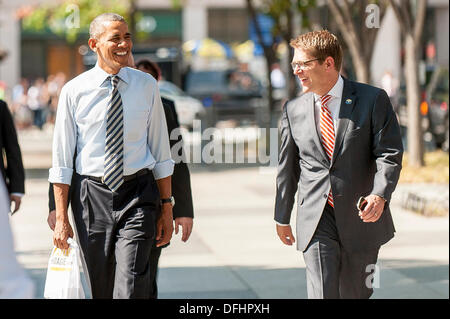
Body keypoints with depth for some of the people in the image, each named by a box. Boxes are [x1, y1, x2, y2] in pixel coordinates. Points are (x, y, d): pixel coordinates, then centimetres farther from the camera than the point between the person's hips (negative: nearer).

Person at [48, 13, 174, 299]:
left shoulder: (147, 86, 2)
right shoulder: (74, 91, -1)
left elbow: (161, 153, 8)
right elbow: (62, 160, 1)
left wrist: (167, 207, 6)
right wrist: (61, 218, -3)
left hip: (138, 192, -1)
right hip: (91, 195, 1)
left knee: (131, 285, -15)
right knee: (99, 288, 10)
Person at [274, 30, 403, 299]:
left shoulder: (373, 100, -2)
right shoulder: (293, 110, 8)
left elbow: (390, 153, -7)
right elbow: (288, 167, 14)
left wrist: (380, 194, -24)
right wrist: (282, 217, 17)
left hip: (361, 217, -1)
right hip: (316, 220, 1)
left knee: (355, 294, 10)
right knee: (322, 293, -10)